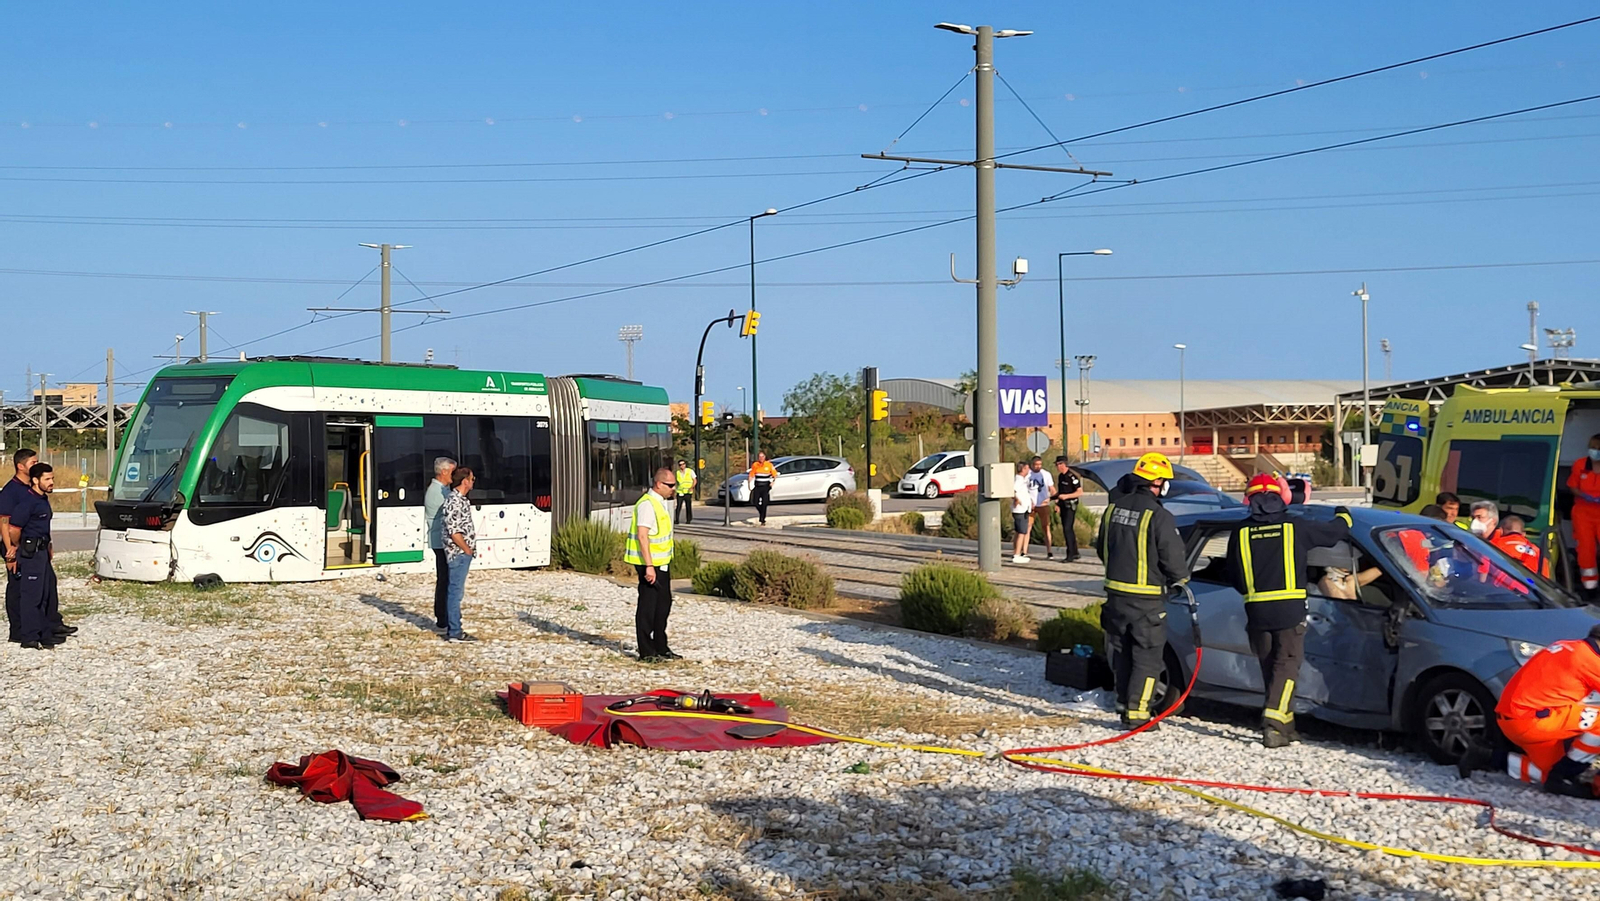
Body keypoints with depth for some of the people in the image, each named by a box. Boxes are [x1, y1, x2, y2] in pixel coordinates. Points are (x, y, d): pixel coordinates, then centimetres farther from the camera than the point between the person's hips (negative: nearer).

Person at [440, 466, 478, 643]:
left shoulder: (460, 499, 14)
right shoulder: (454, 501, -17)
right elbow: (454, 531, -22)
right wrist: (467, 550, -12)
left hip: (463, 554, 10)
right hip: (459, 553, -10)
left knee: (456, 591, 13)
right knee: (455, 592, -6)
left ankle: (453, 629, 20)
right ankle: (454, 632, -3)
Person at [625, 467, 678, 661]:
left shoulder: (660, 502, 13)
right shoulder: (647, 504, -18)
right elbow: (642, 535, -23)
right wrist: (649, 566, -25)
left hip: (661, 563, 10)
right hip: (650, 564, -10)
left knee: (664, 604, 16)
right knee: (647, 606, -3)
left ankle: (660, 647, 26)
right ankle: (646, 652, 4)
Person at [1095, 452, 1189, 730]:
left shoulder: (1113, 508, 4)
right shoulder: (1158, 516, -18)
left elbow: (1102, 547, 16)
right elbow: (1173, 558, -14)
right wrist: (1180, 580, 7)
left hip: (1115, 592, 7)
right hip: (1146, 600, -6)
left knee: (1122, 653, 19)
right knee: (1146, 657, 2)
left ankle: (1124, 703, 27)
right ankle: (1136, 712, -1)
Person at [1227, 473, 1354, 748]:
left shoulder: (1240, 533, 4)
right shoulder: (1296, 527, -2)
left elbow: (1234, 576, 12)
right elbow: (1334, 532, 13)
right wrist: (1343, 516, 35)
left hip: (1256, 612, 3)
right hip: (1289, 611, -3)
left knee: (1270, 668, 14)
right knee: (1287, 666, -1)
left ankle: (1285, 725, 20)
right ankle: (1273, 723, -16)